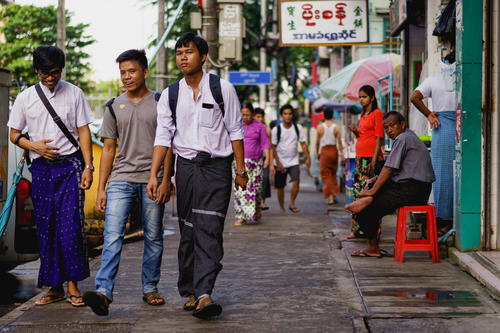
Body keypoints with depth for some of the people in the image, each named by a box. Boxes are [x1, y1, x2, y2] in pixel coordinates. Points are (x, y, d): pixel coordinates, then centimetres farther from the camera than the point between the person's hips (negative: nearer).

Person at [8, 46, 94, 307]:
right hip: (41, 168, 2)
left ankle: (73, 284, -1)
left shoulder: (74, 93, 3)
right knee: (46, 228, 4)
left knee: (70, 226, -11)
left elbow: (83, 131, 3)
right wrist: (34, 146, -9)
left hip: (70, 165, -2)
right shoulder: (25, 98, 6)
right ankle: (55, 287, 12)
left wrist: (88, 166, -4)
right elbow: (14, 135, 11)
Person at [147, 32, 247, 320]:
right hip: (186, 167, 3)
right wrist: (153, 176, -3)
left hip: (216, 166, -3)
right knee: (188, 231, 7)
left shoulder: (222, 88, 0)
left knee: (209, 230, -13)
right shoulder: (170, 95, 7)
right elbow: (163, 137, 5)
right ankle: (190, 292, 14)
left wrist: (241, 170, 1)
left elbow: (235, 131, 3)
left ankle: (203, 294, -21)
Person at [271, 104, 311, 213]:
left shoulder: (298, 128, 0)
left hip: (293, 161, 1)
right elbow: (273, 147, -5)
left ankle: (292, 204, -1)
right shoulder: (276, 130, -6)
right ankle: (282, 207, 21)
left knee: (296, 182, -17)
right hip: (280, 163, -1)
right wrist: (277, 162, -11)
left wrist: (308, 158, -2)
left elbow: (303, 144, 5)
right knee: (280, 187, 5)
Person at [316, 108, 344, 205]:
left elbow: (317, 142, 0)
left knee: (326, 175, 1)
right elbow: (339, 142, -4)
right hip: (334, 150, 2)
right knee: (333, 173, 19)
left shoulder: (320, 127, -5)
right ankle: (334, 195, 18)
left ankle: (330, 197, -8)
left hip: (324, 150, -2)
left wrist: (317, 153, 13)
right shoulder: (336, 128, -3)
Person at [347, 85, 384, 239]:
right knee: (358, 192, 5)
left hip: (371, 157, -8)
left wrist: (374, 161, -17)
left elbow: (379, 138, -11)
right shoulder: (362, 115, 19)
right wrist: (355, 131, 3)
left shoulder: (377, 113, -5)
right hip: (360, 157, 8)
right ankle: (357, 229, 8)